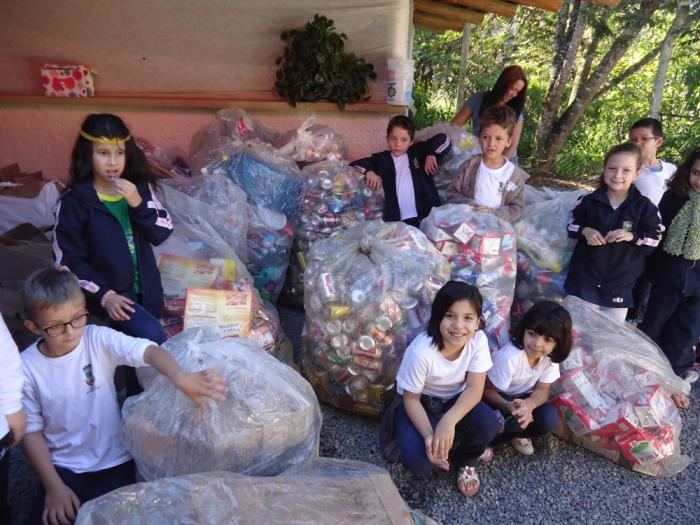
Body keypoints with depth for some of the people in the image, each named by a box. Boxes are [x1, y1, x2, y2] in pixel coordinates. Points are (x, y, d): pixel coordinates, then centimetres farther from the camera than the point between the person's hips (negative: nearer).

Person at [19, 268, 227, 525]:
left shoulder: (99, 340, -15)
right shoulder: (27, 367, -10)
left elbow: (148, 351, -32)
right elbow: (31, 430, -2)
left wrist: (180, 378, -53)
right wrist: (53, 485, -8)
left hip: (115, 461, -1)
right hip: (63, 467, 1)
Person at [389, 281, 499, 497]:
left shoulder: (478, 340, -21)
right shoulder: (421, 351, -31)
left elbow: (475, 388, -22)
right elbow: (411, 399, -19)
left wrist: (448, 420, -38)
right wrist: (428, 435, -33)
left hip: (456, 400, 3)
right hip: (420, 404, -3)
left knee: (488, 423, -26)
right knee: (418, 461, -25)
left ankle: (467, 462, 7)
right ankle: (455, 446, 10)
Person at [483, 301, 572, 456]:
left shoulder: (550, 357, -17)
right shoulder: (509, 357, -34)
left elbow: (542, 390, -12)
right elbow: (487, 390, -25)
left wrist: (529, 404, -35)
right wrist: (508, 406, -44)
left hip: (523, 398, 5)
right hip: (498, 399, -5)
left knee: (550, 419, -18)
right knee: (514, 421, -31)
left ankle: (516, 434, 9)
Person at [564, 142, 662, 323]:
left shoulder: (644, 207, -7)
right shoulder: (589, 201, -5)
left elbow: (655, 238, -3)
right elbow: (571, 224, 6)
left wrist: (633, 236, -21)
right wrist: (585, 230, -14)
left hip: (620, 284, 0)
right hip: (584, 279, 0)